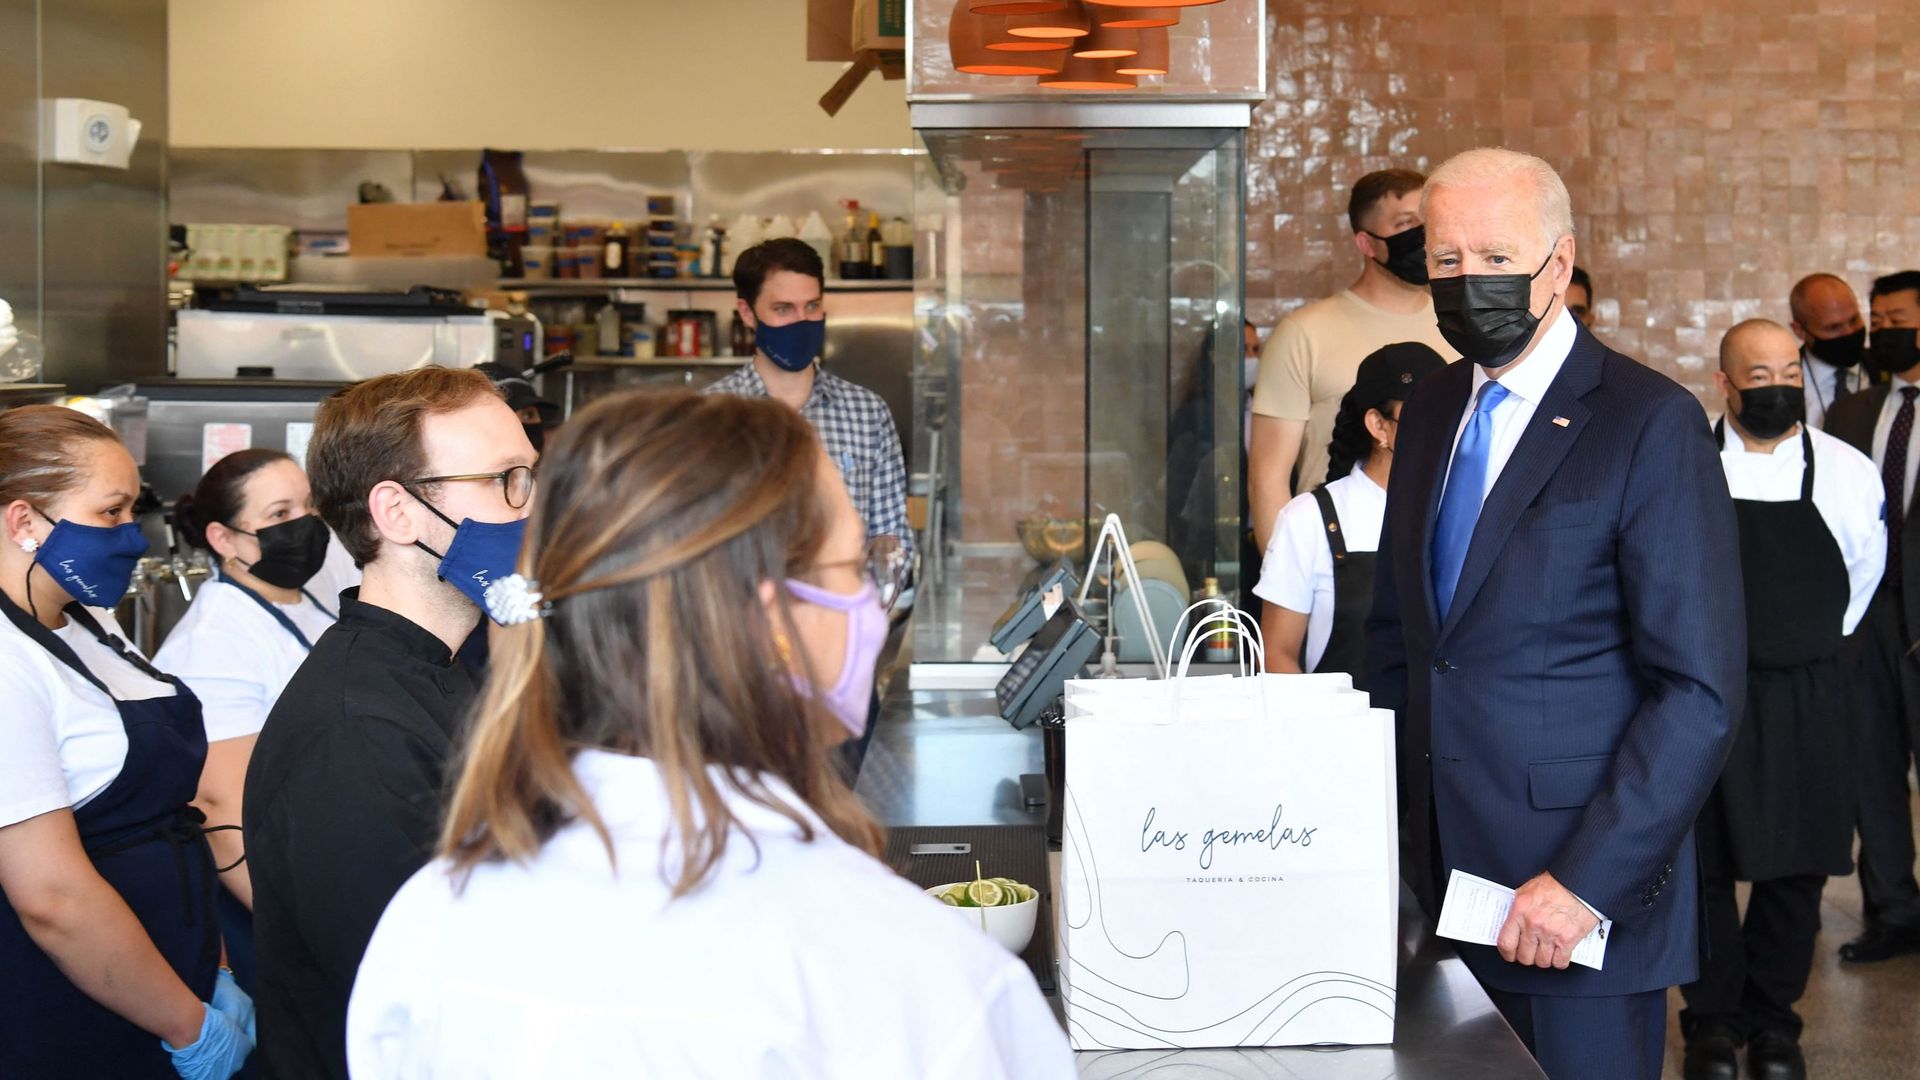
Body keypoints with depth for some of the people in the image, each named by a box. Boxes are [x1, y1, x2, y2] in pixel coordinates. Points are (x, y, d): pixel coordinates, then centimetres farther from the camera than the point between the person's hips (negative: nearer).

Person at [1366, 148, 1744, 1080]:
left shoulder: (1649, 424, -11)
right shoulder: (1430, 414, 10)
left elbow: (1700, 691, -14)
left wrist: (1587, 882, -18)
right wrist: (1389, 824, 7)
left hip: (1581, 896, -6)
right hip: (1445, 879, 6)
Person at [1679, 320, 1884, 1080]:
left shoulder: (1848, 471, -3)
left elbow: (1864, 571, 13)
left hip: (1806, 698, 1)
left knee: (1797, 868, 8)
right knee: (1704, 864, 7)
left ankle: (1773, 1019, 25)